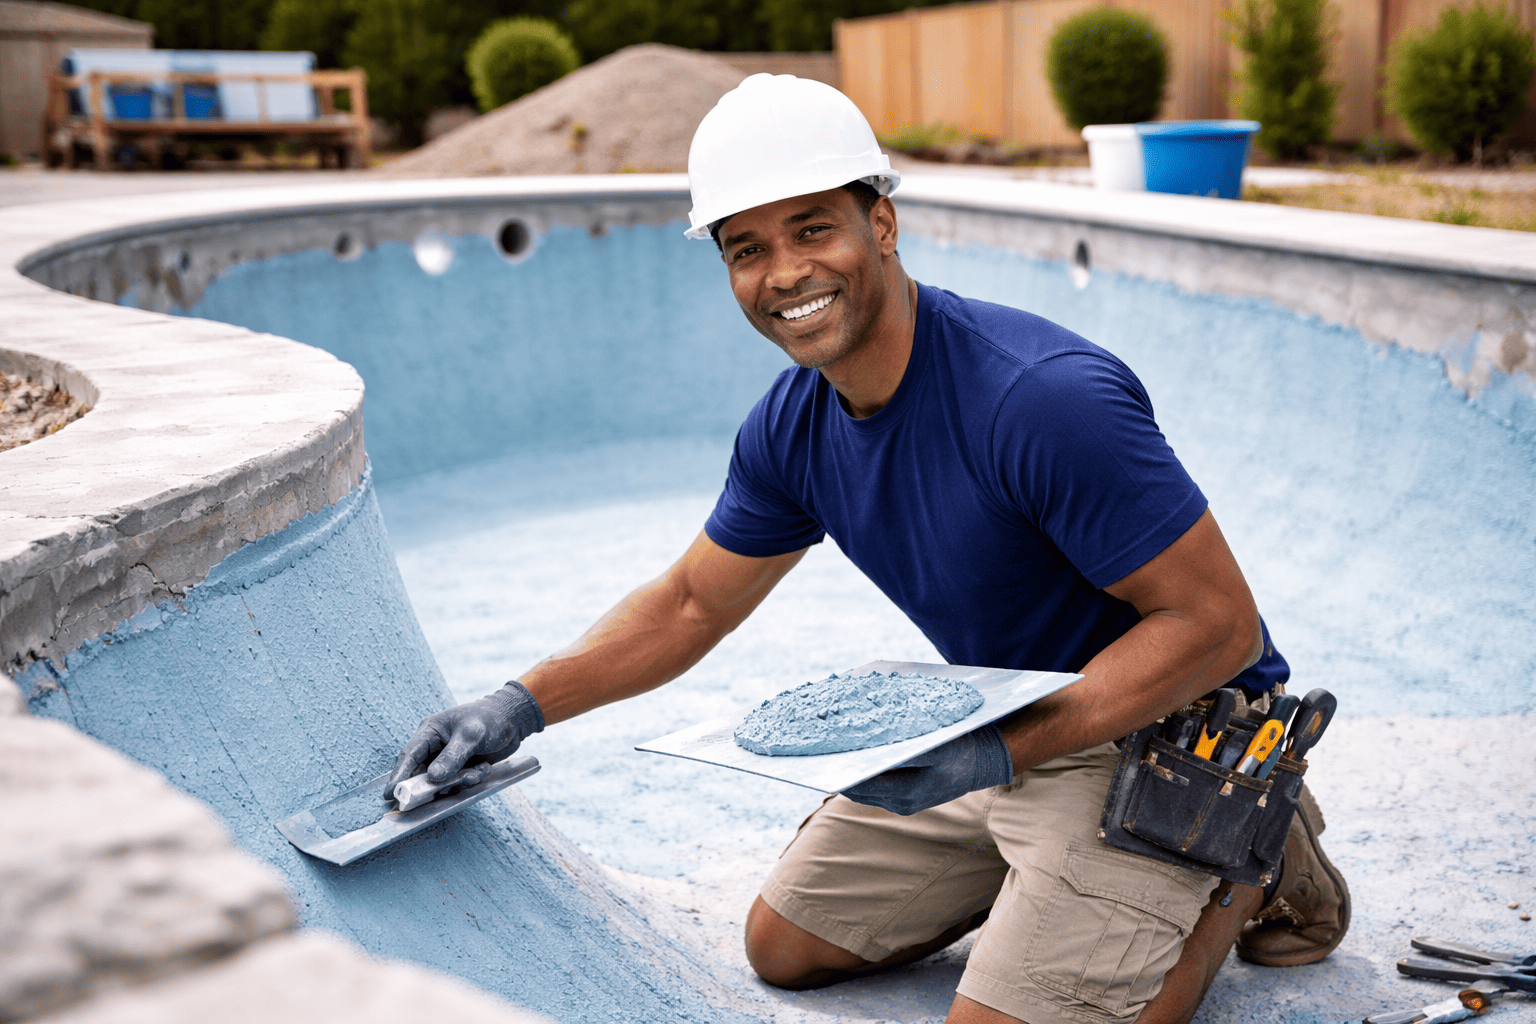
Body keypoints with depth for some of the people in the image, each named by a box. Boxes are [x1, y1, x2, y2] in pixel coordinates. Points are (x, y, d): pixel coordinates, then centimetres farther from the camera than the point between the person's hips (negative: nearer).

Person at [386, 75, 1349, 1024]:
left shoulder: (1045, 397, -31)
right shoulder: (792, 428, -6)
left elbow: (1219, 624, -27)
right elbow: (691, 603, 8)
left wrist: (1001, 752, -31)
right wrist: (520, 706, -3)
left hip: (1170, 730, -7)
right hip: (1004, 729, 7)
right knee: (785, 946, 12)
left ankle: (1249, 865, 4)